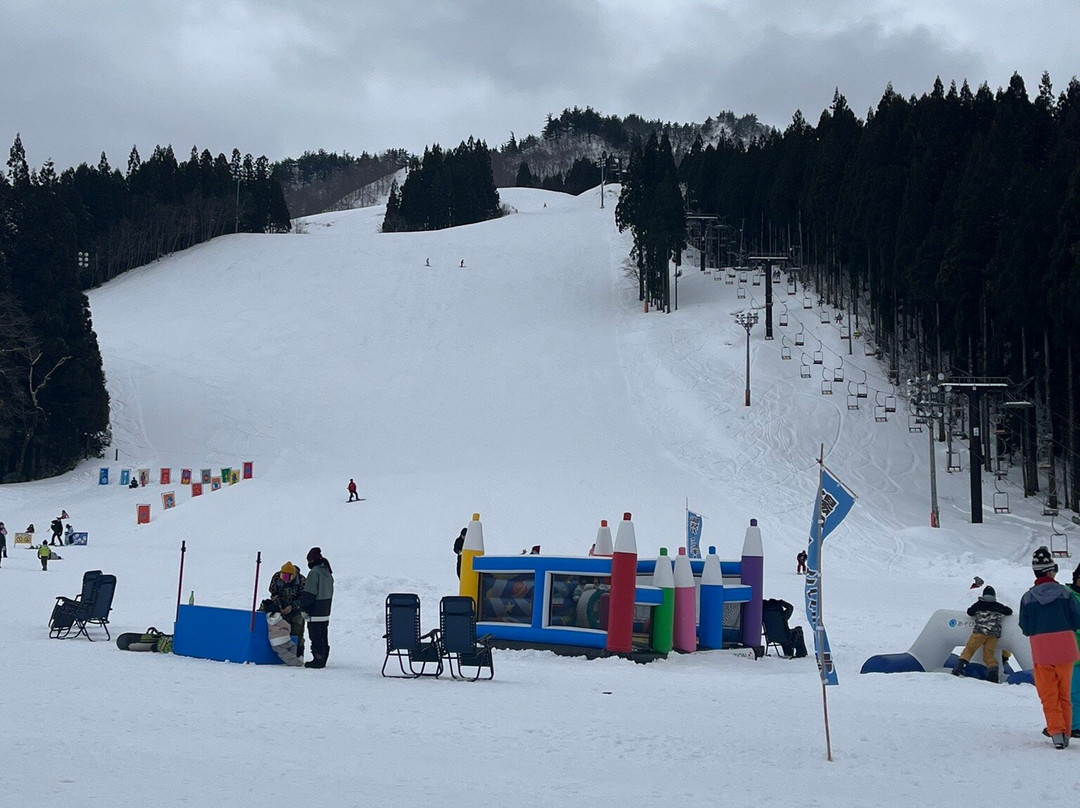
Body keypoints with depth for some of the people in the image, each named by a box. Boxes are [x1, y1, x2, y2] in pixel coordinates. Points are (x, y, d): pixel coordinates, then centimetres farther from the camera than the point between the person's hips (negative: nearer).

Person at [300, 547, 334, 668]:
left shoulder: (315, 572, -15)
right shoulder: (327, 572, 12)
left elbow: (309, 593, -17)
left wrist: (304, 608, -11)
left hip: (315, 612, -9)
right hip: (325, 611, 9)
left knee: (316, 637, -4)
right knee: (323, 636, 13)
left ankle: (318, 659, -4)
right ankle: (323, 659, 18)